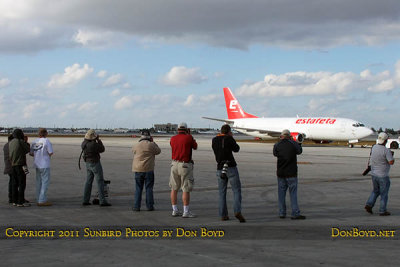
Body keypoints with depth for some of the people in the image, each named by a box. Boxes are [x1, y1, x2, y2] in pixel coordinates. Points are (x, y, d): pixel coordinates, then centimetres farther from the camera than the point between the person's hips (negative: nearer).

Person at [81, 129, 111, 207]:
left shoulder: (84, 143, 0)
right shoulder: (94, 144, -25)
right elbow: (102, 150, -11)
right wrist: (99, 140, -3)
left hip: (88, 164, 8)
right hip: (95, 164, -8)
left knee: (88, 182, 13)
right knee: (100, 182, -4)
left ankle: (85, 200, 13)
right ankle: (102, 201, -6)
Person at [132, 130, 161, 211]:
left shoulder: (136, 145, -1)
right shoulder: (151, 145, -7)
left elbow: (133, 150, 22)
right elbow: (158, 151, 10)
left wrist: (140, 141, 21)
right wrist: (153, 142, 15)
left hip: (138, 170, 2)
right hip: (148, 170, -2)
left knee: (138, 188, 7)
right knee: (149, 188, 5)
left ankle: (136, 206, 5)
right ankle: (150, 206, 7)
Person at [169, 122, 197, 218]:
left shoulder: (172, 139, 3)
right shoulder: (189, 138, -9)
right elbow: (195, 147, 8)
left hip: (174, 164, 5)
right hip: (185, 166, -5)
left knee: (174, 188, 11)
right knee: (186, 189, -1)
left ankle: (175, 210, 14)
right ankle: (186, 212, -1)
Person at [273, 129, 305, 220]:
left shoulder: (277, 145, -3)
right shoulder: (294, 144, -7)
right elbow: (299, 151, 11)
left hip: (280, 173, 2)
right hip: (291, 173, -2)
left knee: (281, 193, 10)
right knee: (293, 193, 1)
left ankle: (282, 213, 11)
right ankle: (295, 214, -2)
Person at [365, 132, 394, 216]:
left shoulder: (374, 147, 1)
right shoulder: (386, 150, -20)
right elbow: (391, 162, -21)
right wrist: (391, 155, -2)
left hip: (374, 174, 6)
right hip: (383, 176, -6)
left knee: (376, 191, 23)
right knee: (384, 194, 7)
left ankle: (369, 204, 7)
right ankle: (382, 211, 10)